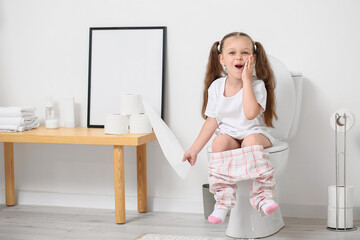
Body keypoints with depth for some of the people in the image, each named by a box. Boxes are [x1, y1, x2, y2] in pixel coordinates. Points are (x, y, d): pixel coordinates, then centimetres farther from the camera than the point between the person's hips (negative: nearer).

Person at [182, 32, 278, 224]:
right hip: (228, 134, 3)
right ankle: (223, 200, -29)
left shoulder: (257, 85, -10)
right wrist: (194, 149, 4)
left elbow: (250, 113, -28)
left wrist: (246, 79, -23)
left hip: (255, 132, -3)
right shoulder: (216, 87, 2)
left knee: (251, 141, -36)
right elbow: (212, 121, 7)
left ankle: (263, 196, -33)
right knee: (219, 142, -31)